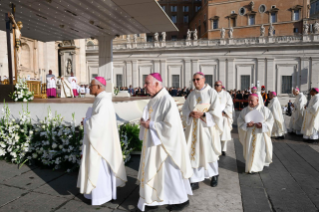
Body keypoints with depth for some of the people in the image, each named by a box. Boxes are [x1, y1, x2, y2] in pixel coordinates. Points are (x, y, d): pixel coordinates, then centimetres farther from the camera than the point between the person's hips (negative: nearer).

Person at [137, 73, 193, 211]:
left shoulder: (167, 101, -22)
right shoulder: (154, 99, 7)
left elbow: (170, 125, -27)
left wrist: (150, 125, -21)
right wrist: (145, 121, -2)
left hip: (164, 144, -9)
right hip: (154, 143, 9)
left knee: (169, 171, 6)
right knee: (154, 170, 16)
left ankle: (181, 199, 27)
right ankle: (155, 198, 33)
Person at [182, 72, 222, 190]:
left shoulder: (212, 92, -5)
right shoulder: (192, 94, 9)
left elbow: (216, 111, -10)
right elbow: (185, 109, 8)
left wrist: (202, 114, -18)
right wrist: (191, 114, -12)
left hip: (207, 127, -3)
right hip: (194, 128, 4)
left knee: (209, 151, 8)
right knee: (194, 152, 2)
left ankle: (214, 175, 33)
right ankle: (195, 181, 10)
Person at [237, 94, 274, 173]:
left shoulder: (264, 109, 0)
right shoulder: (245, 110, 4)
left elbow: (270, 120, 0)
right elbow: (239, 121, 2)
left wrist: (263, 125, -16)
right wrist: (246, 125, -17)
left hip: (260, 133, -1)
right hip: (249, 134, 1)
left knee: (260, 150, -2)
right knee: (249, 150, 1)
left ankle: (257, 166, 15)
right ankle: (250, 167, 17)